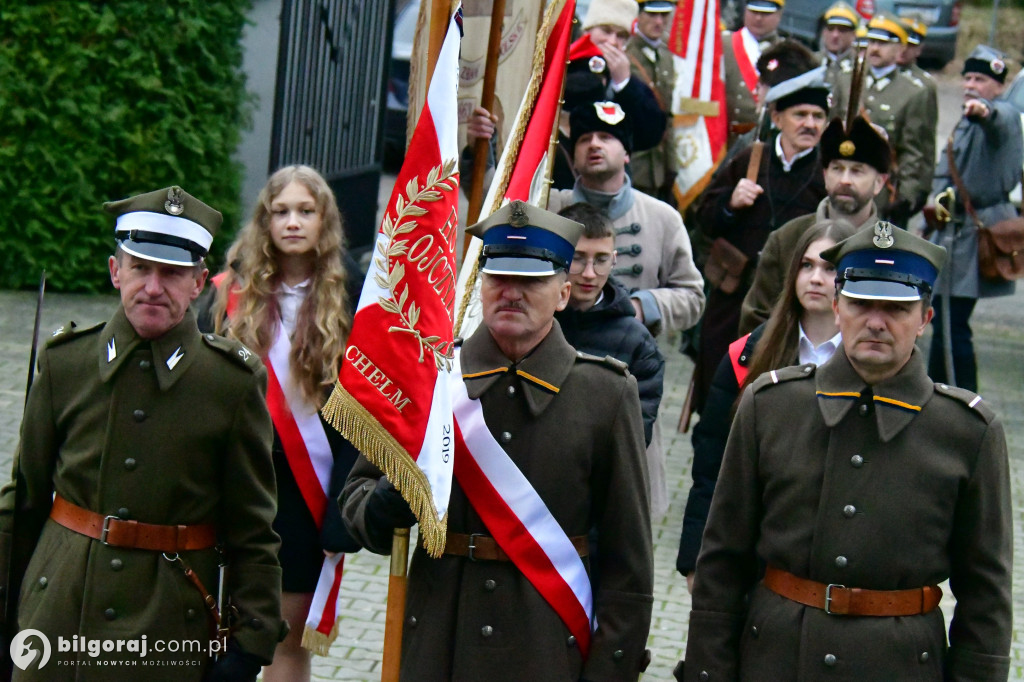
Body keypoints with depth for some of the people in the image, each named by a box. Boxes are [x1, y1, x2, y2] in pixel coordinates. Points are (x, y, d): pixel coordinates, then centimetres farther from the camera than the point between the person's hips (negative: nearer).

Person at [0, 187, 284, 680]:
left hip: (171, 626, -2)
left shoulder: (235, 382, -3)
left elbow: (253, 532, 0)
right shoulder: (64, 361, 3)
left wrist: (250, 641, -4)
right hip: (59, 613, 2)